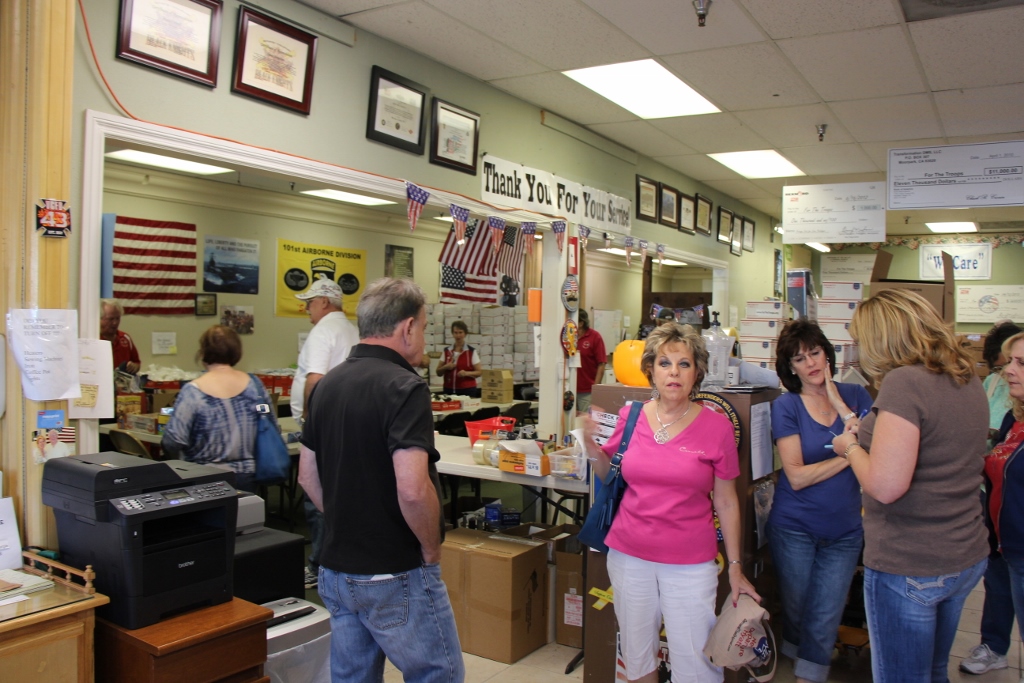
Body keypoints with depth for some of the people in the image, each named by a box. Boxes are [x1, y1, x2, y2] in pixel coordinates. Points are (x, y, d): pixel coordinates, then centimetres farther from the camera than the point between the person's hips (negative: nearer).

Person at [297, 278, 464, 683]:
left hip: (335, 569, 8)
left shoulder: (327, 385, 6)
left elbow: (308, 476, 13)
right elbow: (412, 489, -28)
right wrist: (431, 548, -12)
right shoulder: (403, 387, -19)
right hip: (395, 575, -8)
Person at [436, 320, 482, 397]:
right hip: (449, 390, 3)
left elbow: (479, 372, 1)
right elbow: (438, 373, 12)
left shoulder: (472, 352, 0)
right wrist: (446, 367, -7)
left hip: (467, 390, -2)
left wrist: (467, 373, -16)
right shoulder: (447, 351, 9)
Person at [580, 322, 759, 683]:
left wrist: (736, 566, 0)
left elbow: (726, 503, 0)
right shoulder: (630, 417, -2)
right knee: (636, 653, 17)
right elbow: (609, 478, 12)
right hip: (629, 555, 3)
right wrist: (594, 451, -7)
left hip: (690, 562, -2)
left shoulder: (717, 426, -7)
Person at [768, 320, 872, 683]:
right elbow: (797, 477, -15)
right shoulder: (786, 406, -8)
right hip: (794, 527, -1)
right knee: (796, 611, 15)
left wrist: (841, 406, -19)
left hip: (844, 531, 2)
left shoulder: (855, 395, -1)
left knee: (824, 620, 8)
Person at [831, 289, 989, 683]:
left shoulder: (904, 381, -21)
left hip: (907, 568, -8)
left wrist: (852, 447, -8)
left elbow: (886, 486, -26)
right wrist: (872, 434, 14)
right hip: (968, 558, 9)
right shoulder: (968, 380, 5)